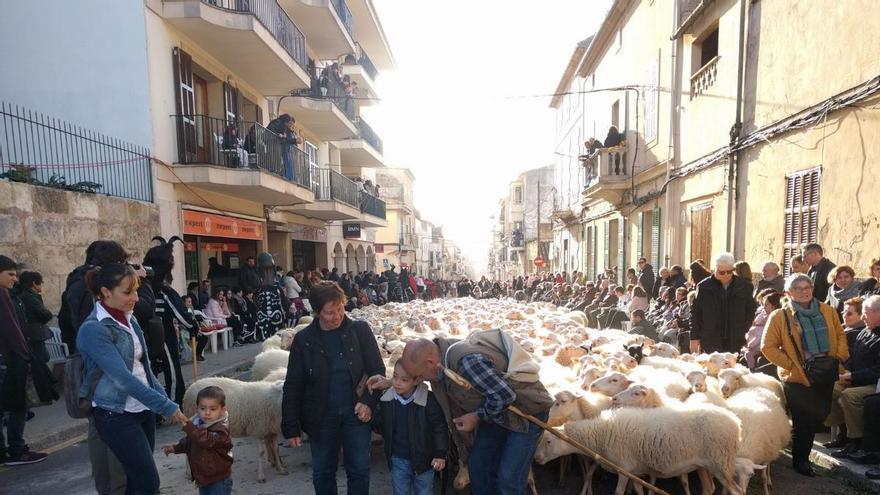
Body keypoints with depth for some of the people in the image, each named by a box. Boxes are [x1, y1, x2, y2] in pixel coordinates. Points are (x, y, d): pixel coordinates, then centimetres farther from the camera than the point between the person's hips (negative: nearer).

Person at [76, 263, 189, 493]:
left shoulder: (128, 319, 7)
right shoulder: (93, 330, -18)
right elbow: (123, 378, -23)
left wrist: (164, 400, 7)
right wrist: (166, 406, -21)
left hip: (143, 409, 7)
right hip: (116, 416, -7)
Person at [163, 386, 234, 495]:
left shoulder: (221, 429, -23)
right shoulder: (197, 424, 4)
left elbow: (207, 440, -41)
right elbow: (188, 442, 22)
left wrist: (190, 428, -43)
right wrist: (175, 448, 8)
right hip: (202, 477, 9)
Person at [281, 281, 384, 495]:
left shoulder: (360, 331, -7)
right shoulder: (303, 339, -4)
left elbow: (378, 370, -2)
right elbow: (293, 387, 0)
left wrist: (369, 402, -16)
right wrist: (291, 427, -1)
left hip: (356, 413, -1)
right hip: (321, 417, 1)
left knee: (359, 471, 9)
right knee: (322, 474, 15)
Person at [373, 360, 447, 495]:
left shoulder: (429, 400, -18)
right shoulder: (387, 399, -6)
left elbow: (440, 427, -12)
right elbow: (379, 424, 12)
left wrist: (440, 454, -13)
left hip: (423, 460, -3)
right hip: (398, 460, 3)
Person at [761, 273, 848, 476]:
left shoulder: (827, 311, 5)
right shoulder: (779, 316, -9)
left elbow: (840, 334, 17)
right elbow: (768, 347, -8)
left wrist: (840, 356, 3)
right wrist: (790, 364, -13)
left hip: (826, 374, 5)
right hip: (798, 377, -5)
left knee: (820, 417, 14)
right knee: (803, 421, 1)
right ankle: (800, 460, 20)